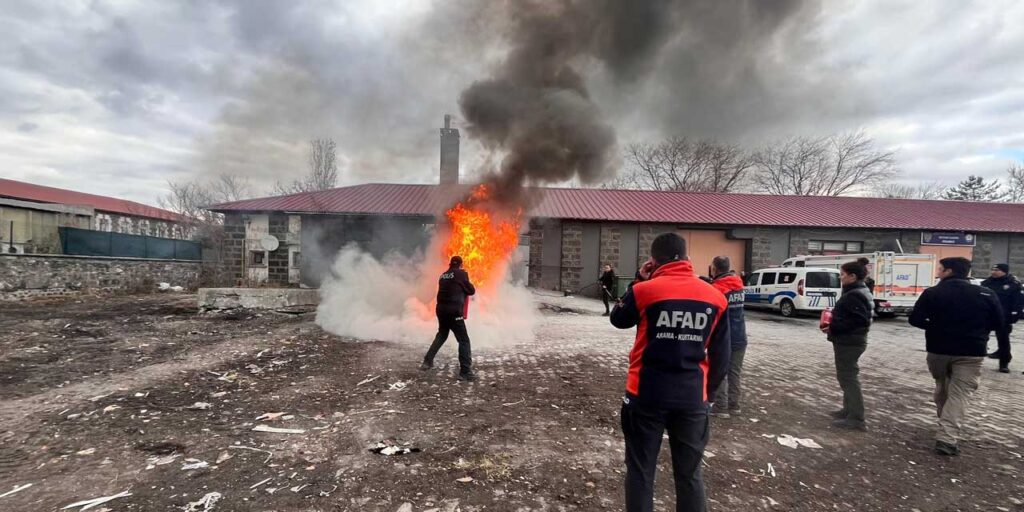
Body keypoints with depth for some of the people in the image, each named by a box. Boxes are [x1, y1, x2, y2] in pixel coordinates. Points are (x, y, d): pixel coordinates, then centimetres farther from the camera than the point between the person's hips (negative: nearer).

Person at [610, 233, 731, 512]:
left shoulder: (644, 291, -10)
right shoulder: (716, 297, 0)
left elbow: (618, 319, 10)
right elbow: (721, 356, 5)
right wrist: (708, 391, 17)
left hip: (647, 394, -3)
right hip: (692, 398, 3)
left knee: (640, 471, 13)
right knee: (689, 474, 18)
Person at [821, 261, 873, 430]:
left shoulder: (854, 295, -20)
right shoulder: (858, 292, 15)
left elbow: (859, 320, -28)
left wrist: (833, 328, -23)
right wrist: (833, 324, 11)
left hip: (849, 343, -11)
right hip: (850, 342, 11)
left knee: (848, 378, -5)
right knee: (847, 376, 20)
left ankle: (856, 419, 1)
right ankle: (849, 410, 32)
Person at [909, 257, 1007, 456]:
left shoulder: (932, 293, -6)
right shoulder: (986, 294, -3)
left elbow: (915, 320, -7)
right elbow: (999, 325, 4)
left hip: (938, 349, 1)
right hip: (971, 352, 0)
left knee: (942, 389, 21)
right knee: (960, 394, -1)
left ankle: (946, 430, 34)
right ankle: (947, 438, -12)